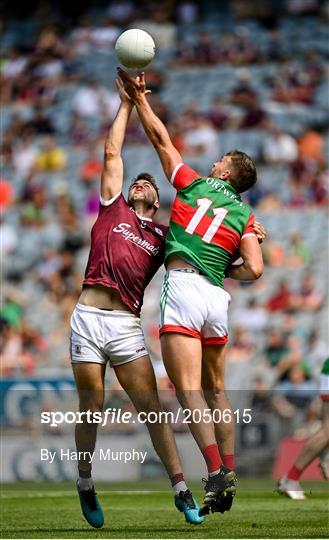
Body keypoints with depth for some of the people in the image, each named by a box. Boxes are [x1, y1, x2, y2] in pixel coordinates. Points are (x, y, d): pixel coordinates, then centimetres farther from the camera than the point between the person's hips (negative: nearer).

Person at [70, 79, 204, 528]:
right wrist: (127, 105, 17)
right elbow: (112, 153, 15)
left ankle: (181, 490, -5)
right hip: (89, 317, -1)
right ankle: (85, 483, 21)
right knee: (91, 408, 2)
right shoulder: (113, 210, 16)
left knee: (151, 407, -5)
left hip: (127, 324, 1)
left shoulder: (162, 236, 19)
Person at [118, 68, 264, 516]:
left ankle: (216, 469, -28)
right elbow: (254, 269, 3)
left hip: (183, 287, -4)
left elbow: (160, 137, 19)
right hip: (217, 297, 4)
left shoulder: (193, 183, 12)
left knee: (189, 389, -13)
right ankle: (228, 475, 7)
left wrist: (139, 98, 29)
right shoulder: (244, 215, 15)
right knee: (215, 390, 16)